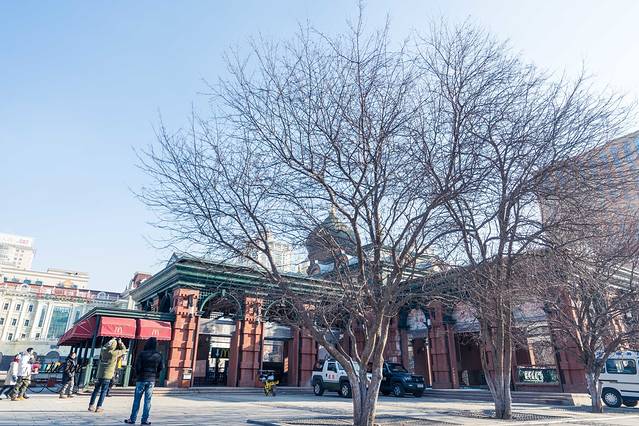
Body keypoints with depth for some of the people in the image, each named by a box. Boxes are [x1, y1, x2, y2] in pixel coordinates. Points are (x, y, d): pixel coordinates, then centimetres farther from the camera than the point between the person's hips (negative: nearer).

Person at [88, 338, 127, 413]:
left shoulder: (103, 351, 1)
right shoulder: (114, 353, -12)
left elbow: (105, 346, 26)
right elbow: (124, 350, 2)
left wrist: (112, 340, 28)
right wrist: (120, 342, 12)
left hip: (99, 374, 5)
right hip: (107, 376, -5)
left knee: (96, 390, 15)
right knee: (103, 391, 2)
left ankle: (91, 405, 19)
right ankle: (98, 407, 2)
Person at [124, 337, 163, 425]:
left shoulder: (142, 354, -10)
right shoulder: (158, 355, 0)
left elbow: (137, 366, -12)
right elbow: (161, 367, 2)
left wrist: (137, 375, 5)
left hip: (141, 379, -2)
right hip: (151, 380, 2)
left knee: (137, 399, 7)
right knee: (147, 401, 8)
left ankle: (132, 419, 11)